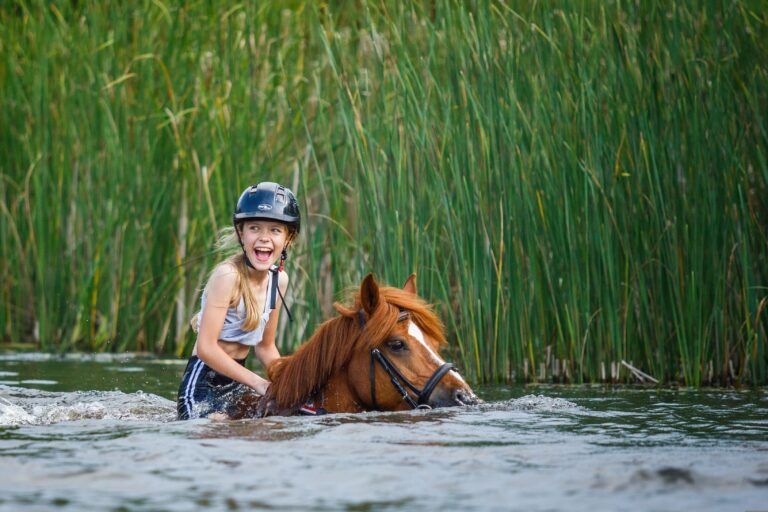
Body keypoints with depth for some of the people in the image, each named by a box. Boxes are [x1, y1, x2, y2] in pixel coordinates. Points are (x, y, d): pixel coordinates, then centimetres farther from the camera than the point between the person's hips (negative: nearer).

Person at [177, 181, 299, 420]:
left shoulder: (279, 279, 2)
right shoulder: (228, 275, -21)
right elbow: (206, 348, -25)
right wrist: (257, 382, -24)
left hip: (236, 381, 9)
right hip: (201, 383, -8)